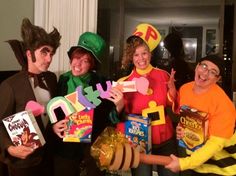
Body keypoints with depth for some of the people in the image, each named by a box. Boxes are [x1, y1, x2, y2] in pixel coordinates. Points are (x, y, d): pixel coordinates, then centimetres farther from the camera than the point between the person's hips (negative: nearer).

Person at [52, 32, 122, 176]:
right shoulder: (62, 81, -2)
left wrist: (118, 106, -26)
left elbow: (109, 119, -7)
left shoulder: (101, 83, -8)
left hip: (94, 148, -2)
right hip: (66, 148, 2)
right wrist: (53, 126, -12)